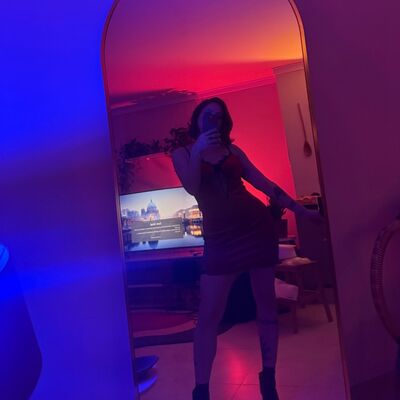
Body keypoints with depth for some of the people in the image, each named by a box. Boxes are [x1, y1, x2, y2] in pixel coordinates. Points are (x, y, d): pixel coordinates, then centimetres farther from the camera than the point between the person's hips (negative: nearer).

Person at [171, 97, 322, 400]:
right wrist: (197, 152, -25)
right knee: (209, 315, -6)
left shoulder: (233, 150, 12)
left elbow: (265, 184, 14)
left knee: (267, 302, 6)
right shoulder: (183, 153, 7)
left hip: (258, 225, 3)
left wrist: (300, 209, 13)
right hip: (220, 236, -2)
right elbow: (192, 188, -11)